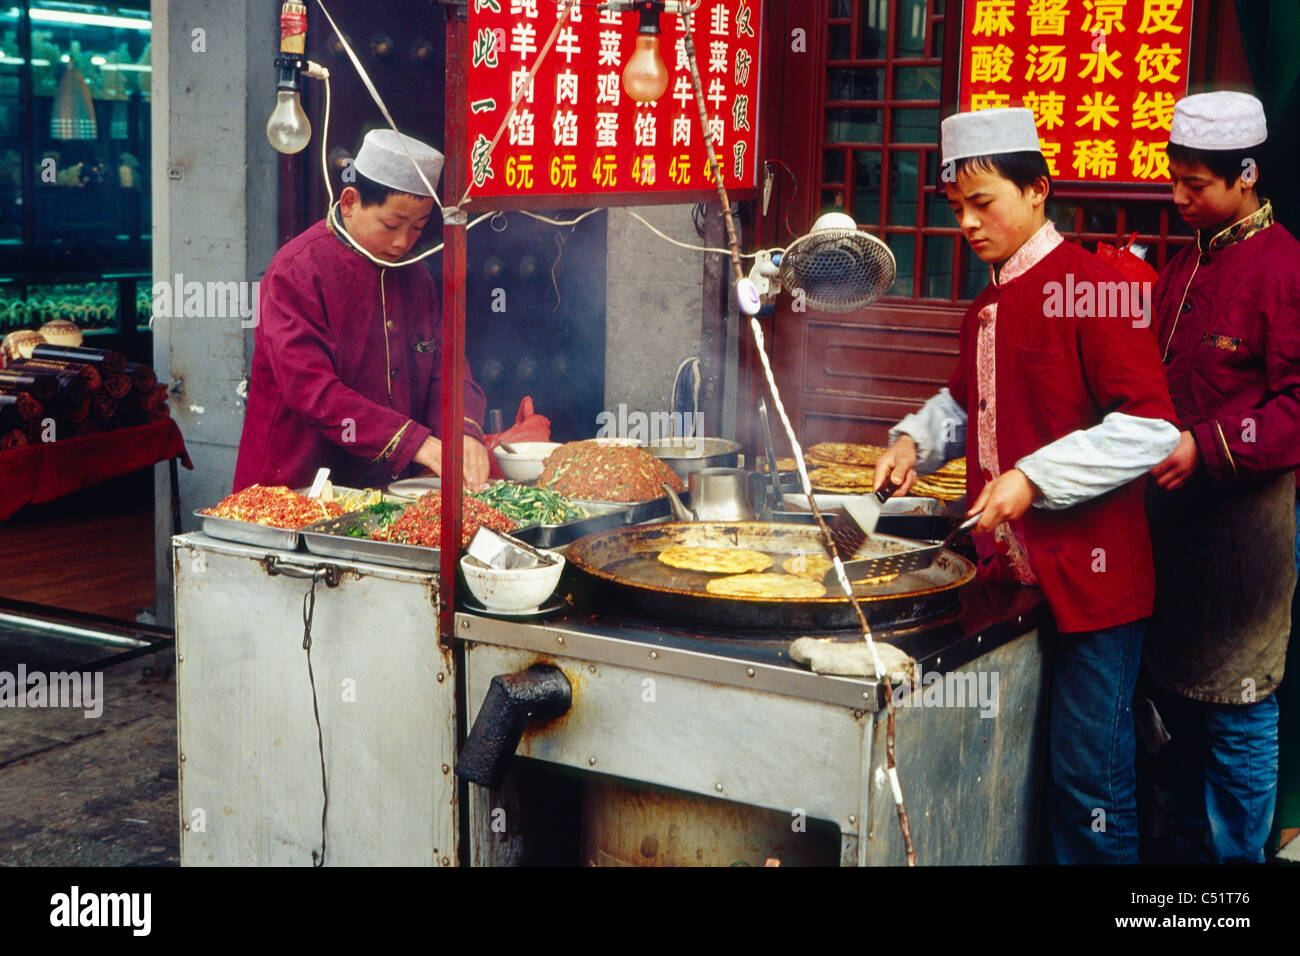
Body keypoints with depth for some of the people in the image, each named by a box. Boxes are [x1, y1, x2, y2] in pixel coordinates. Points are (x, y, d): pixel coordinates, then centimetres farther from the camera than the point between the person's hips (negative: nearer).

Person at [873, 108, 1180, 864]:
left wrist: (1032, 477, -22)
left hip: (1088, 581, -8)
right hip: (1012, 573, 8)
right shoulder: (990, 304, 15)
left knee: (1090, 776, -2)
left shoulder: (1089, 288, -13)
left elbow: (1150, 427, -19)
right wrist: (916, 439, 10)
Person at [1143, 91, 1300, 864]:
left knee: (1237, 708, 0)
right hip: (1176, 505, 8)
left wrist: (1206, 447, -23)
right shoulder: (1185, 266, 15)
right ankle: (1192, 840, 31)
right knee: (1178, 690, 16)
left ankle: (1235, 853, 13)